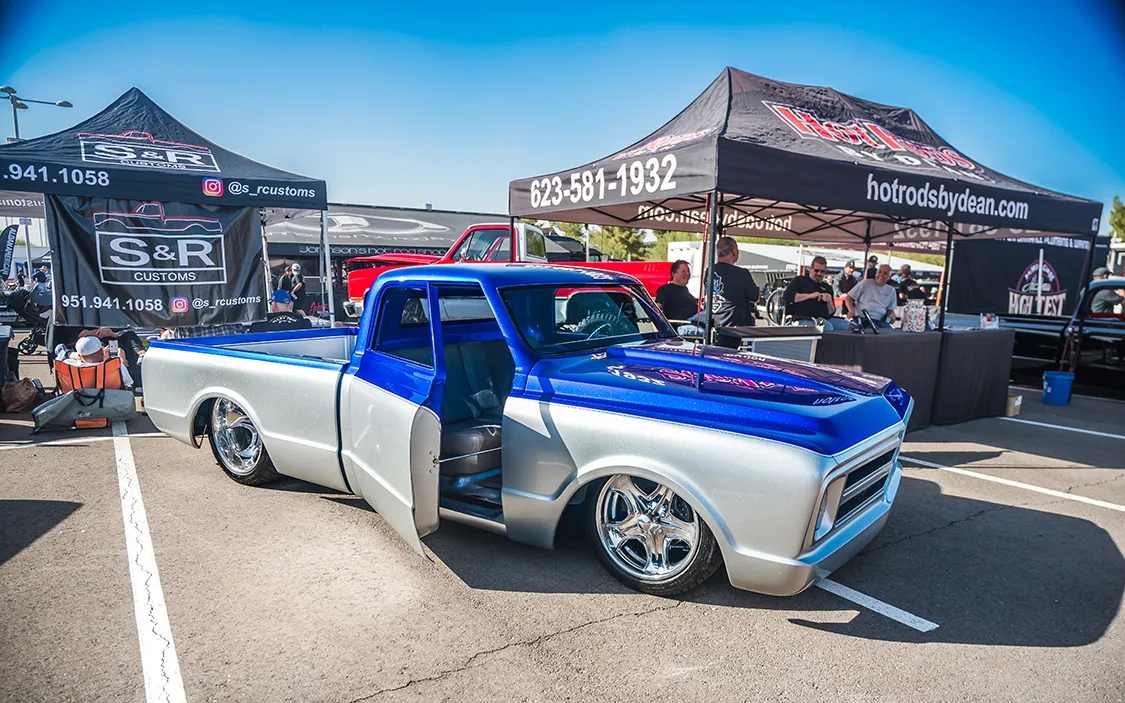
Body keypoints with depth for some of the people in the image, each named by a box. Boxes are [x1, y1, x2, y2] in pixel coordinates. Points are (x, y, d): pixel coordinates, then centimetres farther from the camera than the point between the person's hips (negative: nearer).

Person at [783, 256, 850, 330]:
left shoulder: (827, 288, 25)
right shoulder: (800, 281, 13)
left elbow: (831, 313, 19)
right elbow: (786, 295, -6)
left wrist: (829, 302, -4)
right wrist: (810, 296, -10)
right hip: (804, 319, -5)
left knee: (847, 325, -19)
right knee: (828, 327, -34)